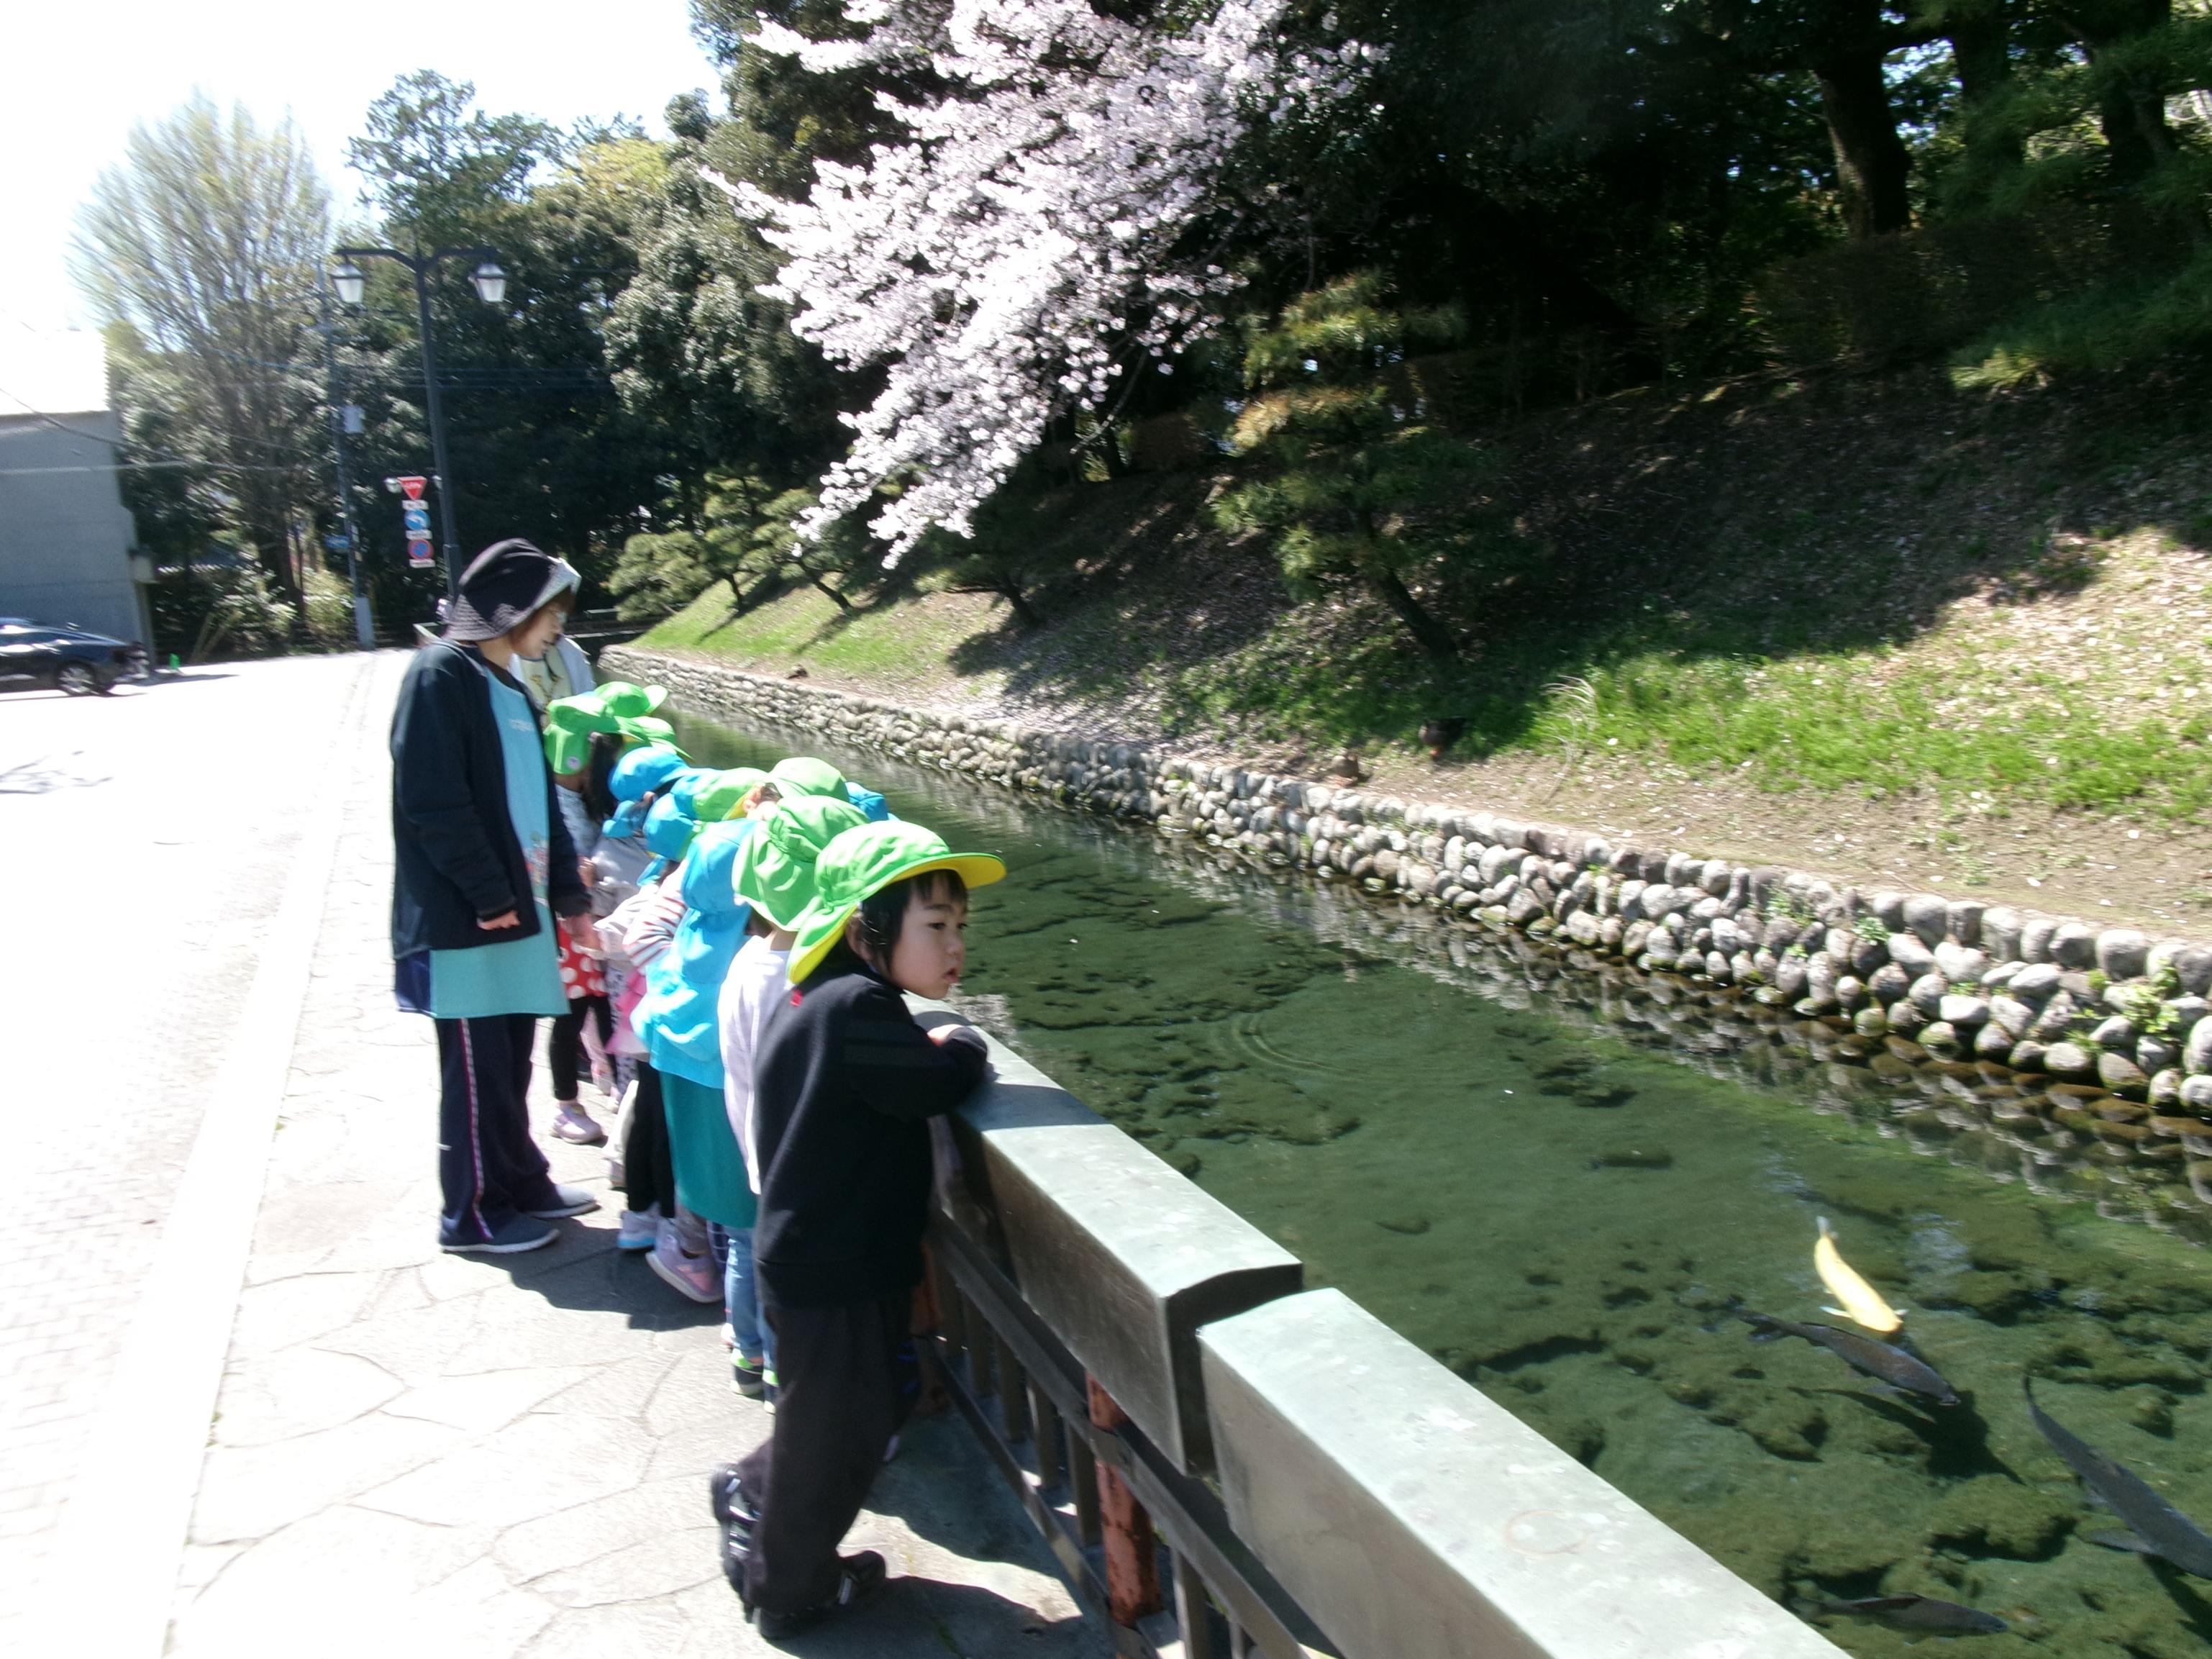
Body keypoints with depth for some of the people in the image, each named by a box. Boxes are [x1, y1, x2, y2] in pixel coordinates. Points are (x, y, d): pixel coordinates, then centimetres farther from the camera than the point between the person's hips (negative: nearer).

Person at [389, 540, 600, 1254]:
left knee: (510, 1061, 16)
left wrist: (568, 890, 13)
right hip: (464, 921, -8)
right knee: (477, 1068, 2)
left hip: (516, 913, 8)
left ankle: (520, 1182, 29)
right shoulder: (441, 674, -11)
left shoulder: (509, 688, 16)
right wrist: (490, 894, -17)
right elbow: (434, 805, -19)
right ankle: (472, 1212, 14)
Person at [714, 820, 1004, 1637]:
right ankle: (790, 1593, 33)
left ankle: (752, 1494, 43)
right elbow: (940, 1083, -25)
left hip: (808, 1255, 9)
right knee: (834, 1434, 12)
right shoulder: (859, 1009, -27)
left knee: (877, 1402, 26)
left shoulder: (814, 999, 5)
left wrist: (928, 1047, 0)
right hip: (834, 1273, -9)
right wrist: (960, 1042, -6)